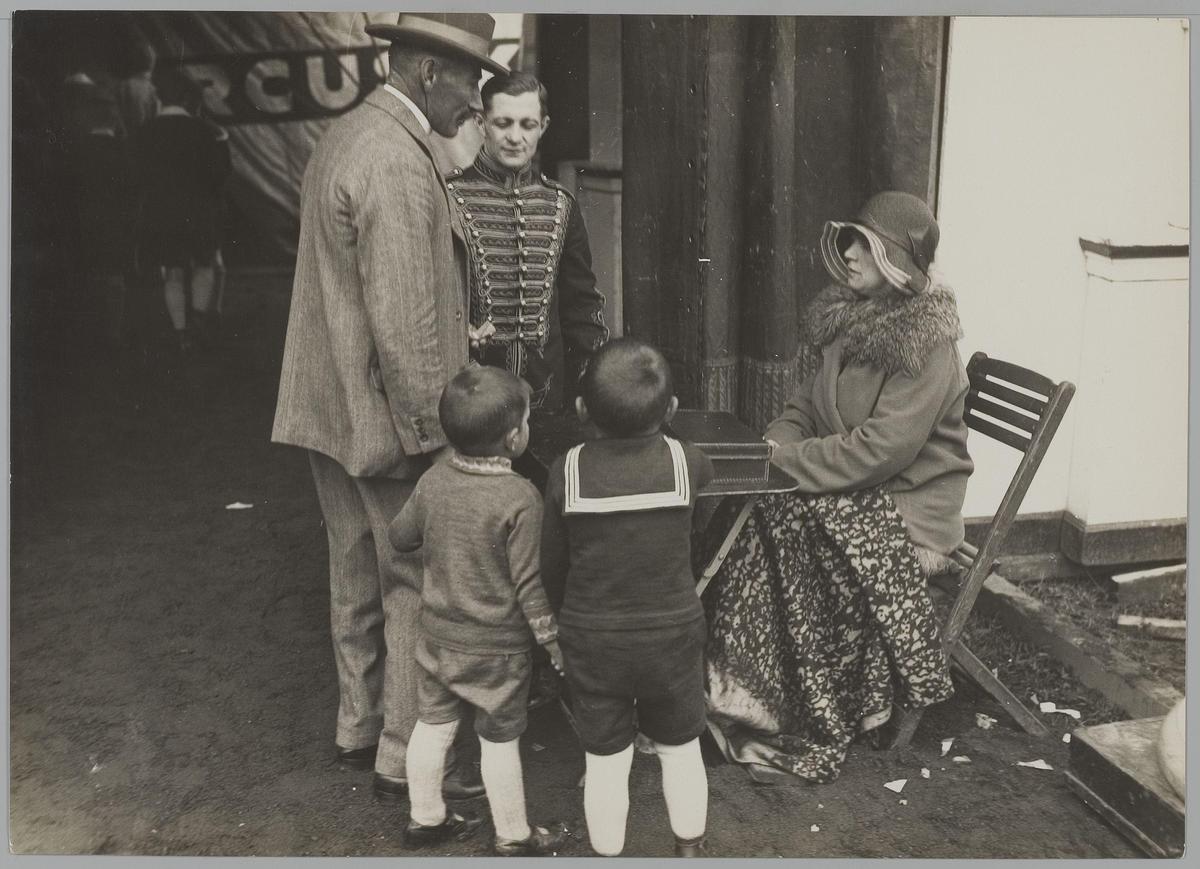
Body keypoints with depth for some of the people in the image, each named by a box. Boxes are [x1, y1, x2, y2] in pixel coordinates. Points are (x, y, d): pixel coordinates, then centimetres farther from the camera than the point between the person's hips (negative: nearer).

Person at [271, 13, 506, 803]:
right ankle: (407, 760, 15)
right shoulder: (398, 165, -21)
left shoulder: (344, 137, 10)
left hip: (335, 409, 10)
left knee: (358, 579, 19)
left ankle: (360, 730, 34)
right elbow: (402, 321, -23)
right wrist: (437, 431, -17)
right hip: (390, 414, -10)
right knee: (420, 588, 3)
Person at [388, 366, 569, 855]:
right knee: (500, 741, 10)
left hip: (436, 635, 5)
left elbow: (399, 537, 8)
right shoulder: (520, 498, -23)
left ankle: (425, 817, 37)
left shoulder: (433, 481, -6)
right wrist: (552, 640, -7)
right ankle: (513, 837, 26)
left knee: (433, 725, 19)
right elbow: (527, 583, -19)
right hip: (496, 648, -5)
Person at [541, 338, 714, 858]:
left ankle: (607, 857, 33)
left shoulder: (566, 471, -14)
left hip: (591, 640, 0)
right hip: (673, 635, 0)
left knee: (606, 760, 16)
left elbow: (552, 564, -4)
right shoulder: (689, 464, -16)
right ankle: (690, 850, 38)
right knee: (680, 751, 21)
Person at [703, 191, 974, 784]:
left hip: (907, 503, -7)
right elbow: (808, 403, 14)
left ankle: (810, 733, -13)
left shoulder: (927, 344, -17)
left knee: (801, 529, -27)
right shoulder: (847, 318, 7)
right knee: (758, 515, -16)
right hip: (847, 487, 7)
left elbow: (883, 449, -25)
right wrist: (775, 446, -7)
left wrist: (789, 462, -24)